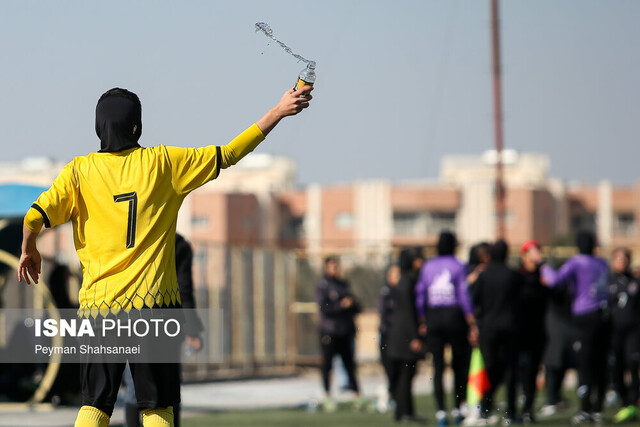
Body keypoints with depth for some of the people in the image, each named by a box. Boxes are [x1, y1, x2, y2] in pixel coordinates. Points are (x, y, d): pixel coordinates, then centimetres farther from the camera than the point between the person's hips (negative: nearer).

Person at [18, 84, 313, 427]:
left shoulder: (79, 171, 2)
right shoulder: (161, 162, 0)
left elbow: (35, 216, -9)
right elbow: (228, 155, 3)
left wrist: (28, 251, 11)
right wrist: (278, 112, 10)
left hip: (98, 302, 1)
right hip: (152, 301, -1)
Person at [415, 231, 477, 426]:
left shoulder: (427, 266, 6)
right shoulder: (458, 266, -4)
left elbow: (420, 296, 6)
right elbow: (464, 296, -8)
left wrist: (423, 322, 12)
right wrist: (472, 324, -6)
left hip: (433, 317, 2)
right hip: (454, 317, -2)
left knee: (438, 367, 3)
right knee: (459, 364, 10)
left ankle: (441, 411, -2)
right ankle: (458, 407, 9)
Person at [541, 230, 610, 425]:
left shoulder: (576, 262, -5)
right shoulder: (602, 263, 12)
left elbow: (554, 280, -13)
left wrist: (546, 269, 8)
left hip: (585, 316, -5)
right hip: (603, 315, 5)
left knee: (585, 365, -5)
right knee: (600, 365, 6)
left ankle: (585, 410, -9)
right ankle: (598, 410, 8)